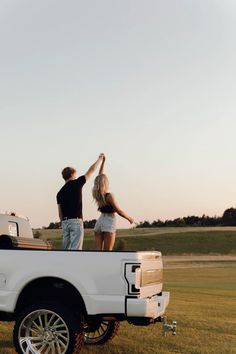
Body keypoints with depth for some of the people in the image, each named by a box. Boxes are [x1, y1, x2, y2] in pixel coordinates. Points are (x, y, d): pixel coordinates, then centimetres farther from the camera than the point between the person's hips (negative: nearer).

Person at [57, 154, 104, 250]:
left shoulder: (60, 192, 11)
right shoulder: (76, 184, -3)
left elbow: (60, 212, 12)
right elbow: (91, 170, 7)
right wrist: (100, 159, 20)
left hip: (65, 222, 6)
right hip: (76, 221, -6)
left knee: (66, 249, 9)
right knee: (75, 249, -8)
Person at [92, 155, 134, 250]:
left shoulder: (97, 194, 3)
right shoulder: (109, 196, -15)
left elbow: (100, 177, 14)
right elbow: (119, 211, -10)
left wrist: (103, 161, 16)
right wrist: (129, 218, 6)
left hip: (100, 221, 7)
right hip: (109, 222, -7)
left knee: (98, 250, 5)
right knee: (107, 251, -4)